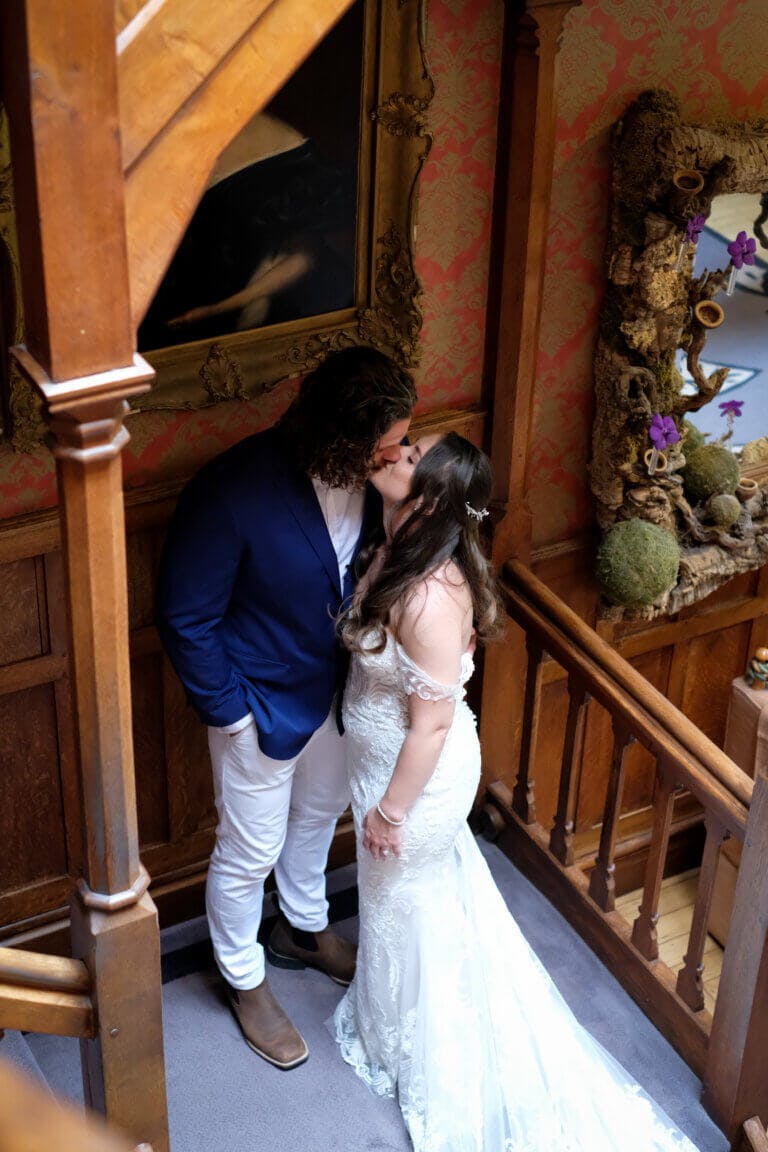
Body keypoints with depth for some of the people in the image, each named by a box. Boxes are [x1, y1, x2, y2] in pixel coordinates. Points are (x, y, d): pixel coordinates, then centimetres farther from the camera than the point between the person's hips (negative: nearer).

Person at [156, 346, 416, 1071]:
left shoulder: (371, 473, -18)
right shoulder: (232, 493, -35)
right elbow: (185, 617, -22)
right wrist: (228, 710, -17)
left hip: (339, 687, 6)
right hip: (262, 704, -6)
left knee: (319, 816, 29)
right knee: (250, 853, 15)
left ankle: (305, 930, 57)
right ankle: (245, 982, 41)